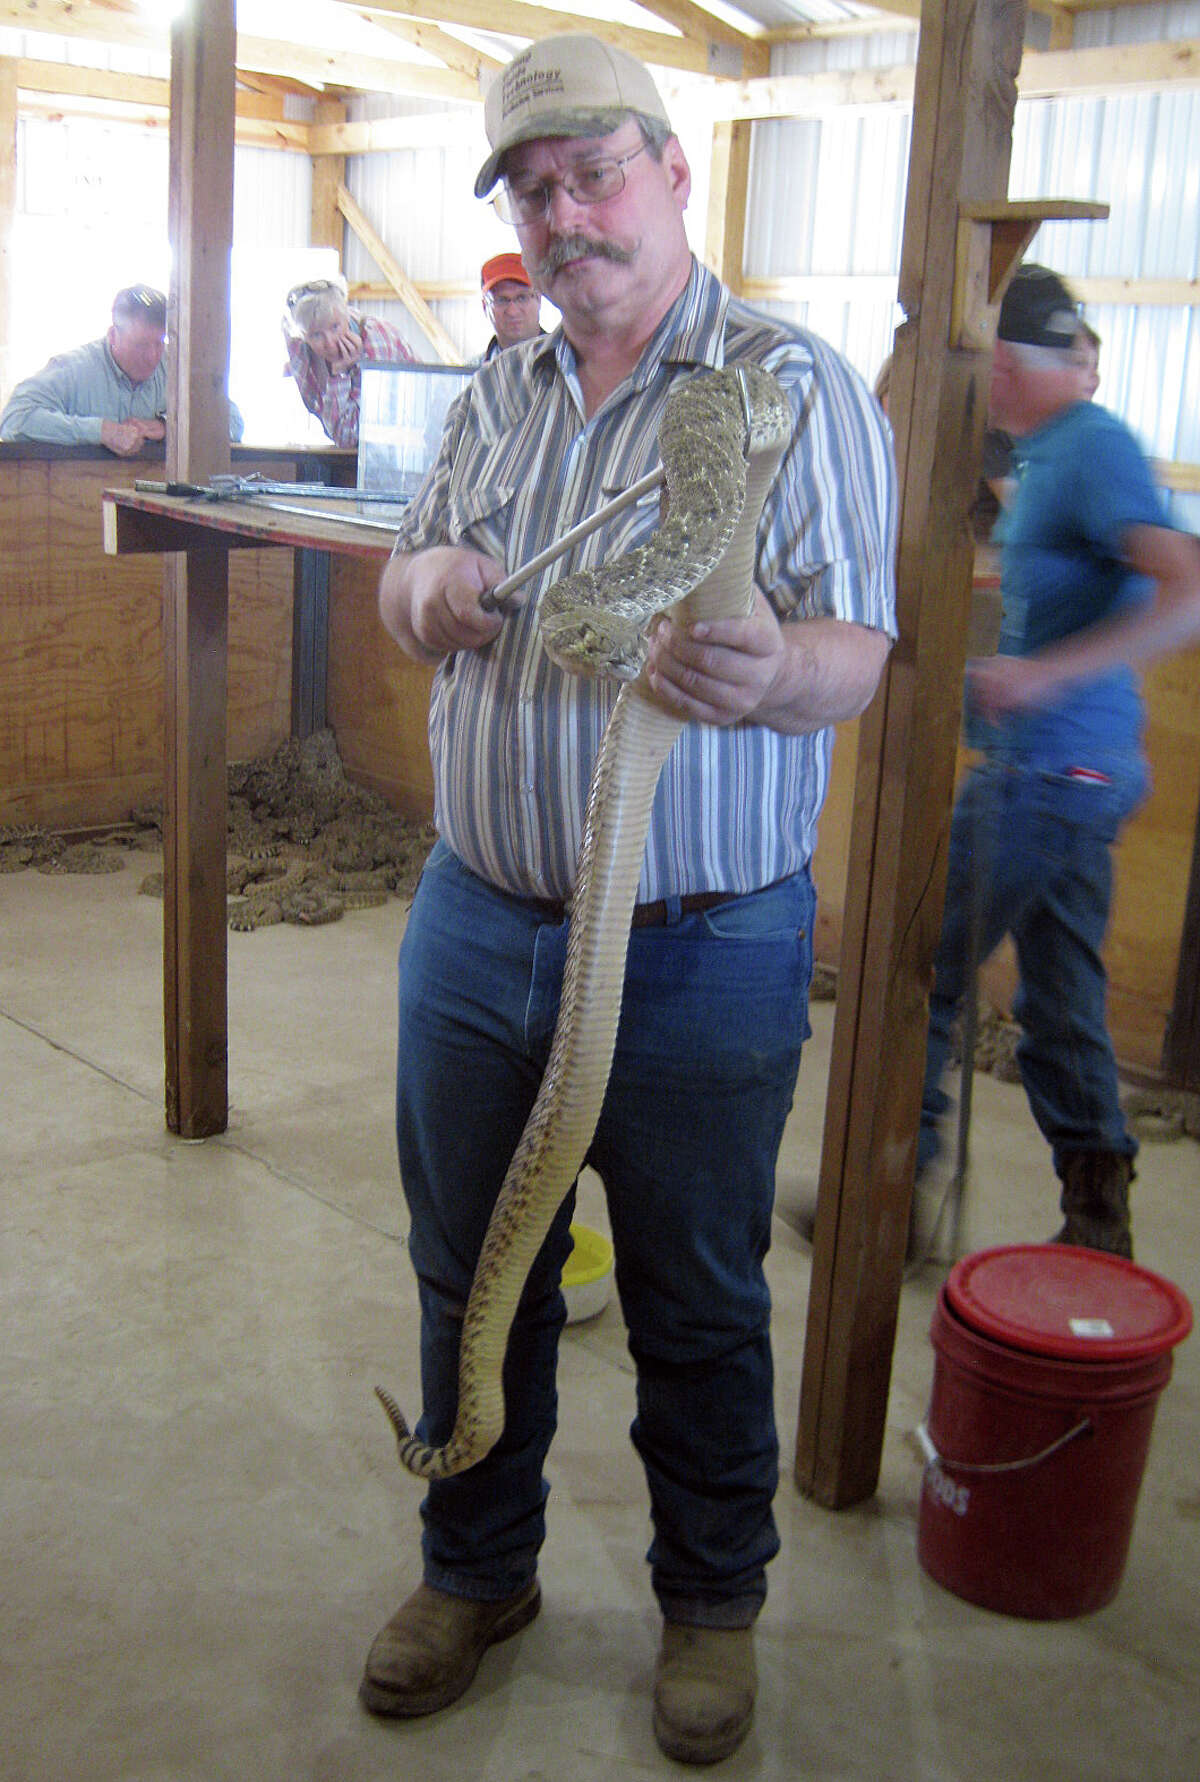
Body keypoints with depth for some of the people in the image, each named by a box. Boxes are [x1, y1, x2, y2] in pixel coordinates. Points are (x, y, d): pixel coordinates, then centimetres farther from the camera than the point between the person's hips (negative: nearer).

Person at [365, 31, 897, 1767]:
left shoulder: (792, 384, -8)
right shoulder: (496, 394, 9)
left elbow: (857, 659, -16)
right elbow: (411, 593, 17)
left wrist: (763, 671, -40)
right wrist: (428, 583, -8)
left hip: (702, 955, -5)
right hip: (476, 922, 5)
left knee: (699, 1309, 11)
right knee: (470, 1274, 17)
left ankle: (712, 1601, 35)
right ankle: (477, 1569, 40)